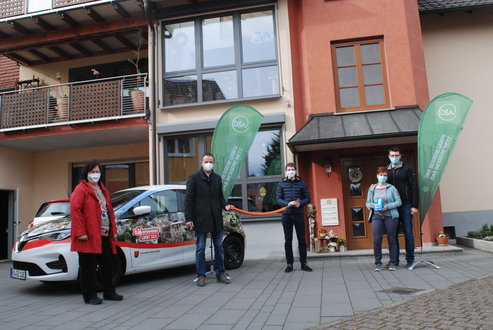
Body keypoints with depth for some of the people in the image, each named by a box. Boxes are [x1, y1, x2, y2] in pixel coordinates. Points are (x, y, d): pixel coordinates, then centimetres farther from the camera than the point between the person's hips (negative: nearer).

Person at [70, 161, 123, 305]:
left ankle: (109, 292, 25)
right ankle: (90, 295, 11)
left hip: (105, 235, 8)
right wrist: (80, 232, -20)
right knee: (89, 266, 0)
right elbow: (75, 210, -14)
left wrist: (113, 230, 16)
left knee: (108, 264, 13)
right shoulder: (81, 189, -5)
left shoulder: (103, 190, 20)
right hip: (89, 236, -8)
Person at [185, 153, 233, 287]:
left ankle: (220, 274, 21)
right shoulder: (194, 178, -2)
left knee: (219, 247, 10)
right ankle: (201, 276, 14)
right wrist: (189, 218, -11)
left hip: (216, 219, 5)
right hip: (201, 219, -5)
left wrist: (225, 205, -3)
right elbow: (188, 199, -5)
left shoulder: (217, 178, 13)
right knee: (200, 249, 4)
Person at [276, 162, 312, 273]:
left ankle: (303, 263, 13)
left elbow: (307, 198, 7)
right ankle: (289, 263, 12)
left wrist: (300, 203, -13)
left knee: (302, 239, 4)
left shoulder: (301, 183, 7)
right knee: (288, 240, 5)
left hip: (299, 214, 0)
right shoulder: (281, 184, 8)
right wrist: (287, 203, -15)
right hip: (286, 214, 0)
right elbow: (278, 198, 3)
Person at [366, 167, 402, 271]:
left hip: (390, 216, -1)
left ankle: (392, 263, 12)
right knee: (377, 239, -7)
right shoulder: (372, 188, 12)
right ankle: (378, 263, 3)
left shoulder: (391, 188, 5)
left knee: (392, 239, 1)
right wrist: (371, 205, -6)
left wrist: (388, 206, -13)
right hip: (377, 216, 1)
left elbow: (399, 201, 1)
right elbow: (367, 202, 16)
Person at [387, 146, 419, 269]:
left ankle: (410, 260, 7)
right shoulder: (386, 171, 12)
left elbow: (414, 188, 0)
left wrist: (414, 206, -8)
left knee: (408, 233, 0)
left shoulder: (407, 169, 4)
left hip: (406, 206, -3)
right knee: (393, 234, 4)